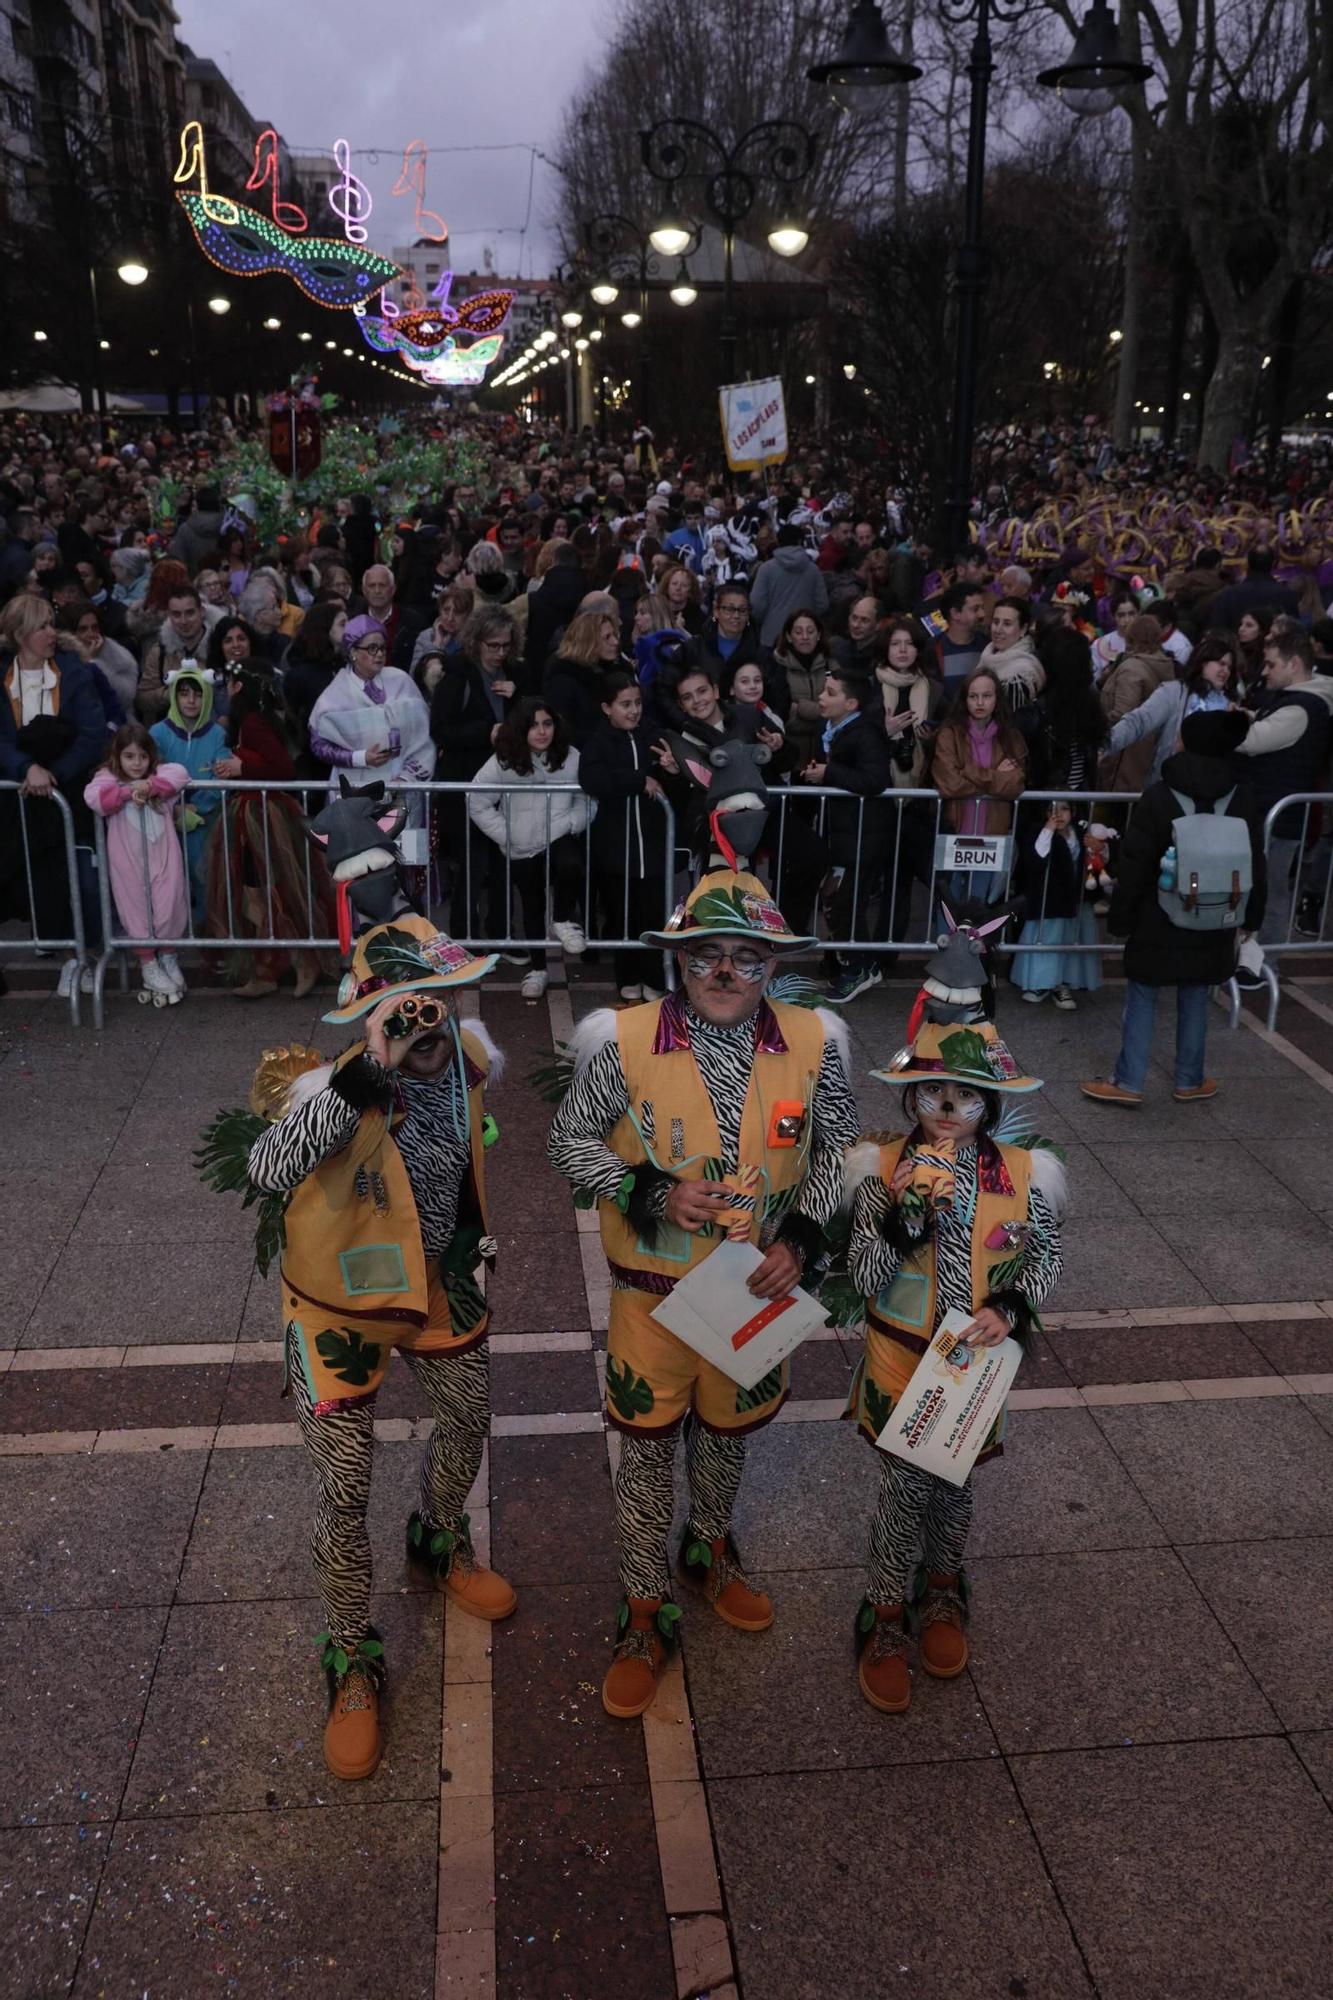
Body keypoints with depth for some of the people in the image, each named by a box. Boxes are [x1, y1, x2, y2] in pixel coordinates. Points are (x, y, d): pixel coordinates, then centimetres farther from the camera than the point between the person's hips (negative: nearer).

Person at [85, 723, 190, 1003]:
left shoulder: (159, 774, 9)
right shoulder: (108, 778, 3)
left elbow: (180, 774, -12)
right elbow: (93, 796, -17)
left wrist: (151, 787, -22)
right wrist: (128, 792, -22)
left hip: (163, 856, 1)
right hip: (128, 861, -1)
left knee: (168, 905, -2)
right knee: (136, 907, 4)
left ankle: (168, 955, 22)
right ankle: (148, 963, 18)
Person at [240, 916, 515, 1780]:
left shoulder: (469, 1051, -15)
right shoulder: (331, 1085, -31)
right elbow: (267, 1170, -52)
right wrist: (362, 1077, -58)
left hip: (439, 1283, 5)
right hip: (345, 1304, -5)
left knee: (469, 1420, 25)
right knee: (345, 1492, 4)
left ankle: (440, 1541, 57)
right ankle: (352, 1659, 29)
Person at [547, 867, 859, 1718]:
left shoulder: (811, 1043, -13)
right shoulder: (626, 1041, -19)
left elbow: (840, 1146, 1)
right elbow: (571, 1138, -7)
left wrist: (802, 1237, -11)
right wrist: (653, 1194, -22)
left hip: (757, 1286, 2)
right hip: (654, 1290, -2)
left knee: (729, 1431, 24)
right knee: (648, 1449, 11)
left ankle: (711, 1550, 53)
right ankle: (647, 1616, 32)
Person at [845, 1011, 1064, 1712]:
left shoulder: (1023, 1174, -12)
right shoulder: (883, 1170, -16)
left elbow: (1049, 1256, 3)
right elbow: (865, 1276, -17)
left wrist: (1011, 1307, -15)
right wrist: (906, 1209, -32)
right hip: (901, 1362, -2)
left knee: (952, 1485, 20)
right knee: (904, 1491, 7)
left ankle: (940, 1591, 48)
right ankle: (886, 1619, 31)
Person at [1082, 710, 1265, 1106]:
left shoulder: (1158, 797, -13)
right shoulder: (1242, 799, -1)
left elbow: (1133, 867, -11)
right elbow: (1255, 866, 8)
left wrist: (1120, 919, -3)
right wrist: (1252, 917, 19)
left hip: (1158, 923, -3)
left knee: (1141, 1000, 5)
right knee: (1195, 1002, 14)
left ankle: (1128, 1083, 8)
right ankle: (1189, 1082, 24)